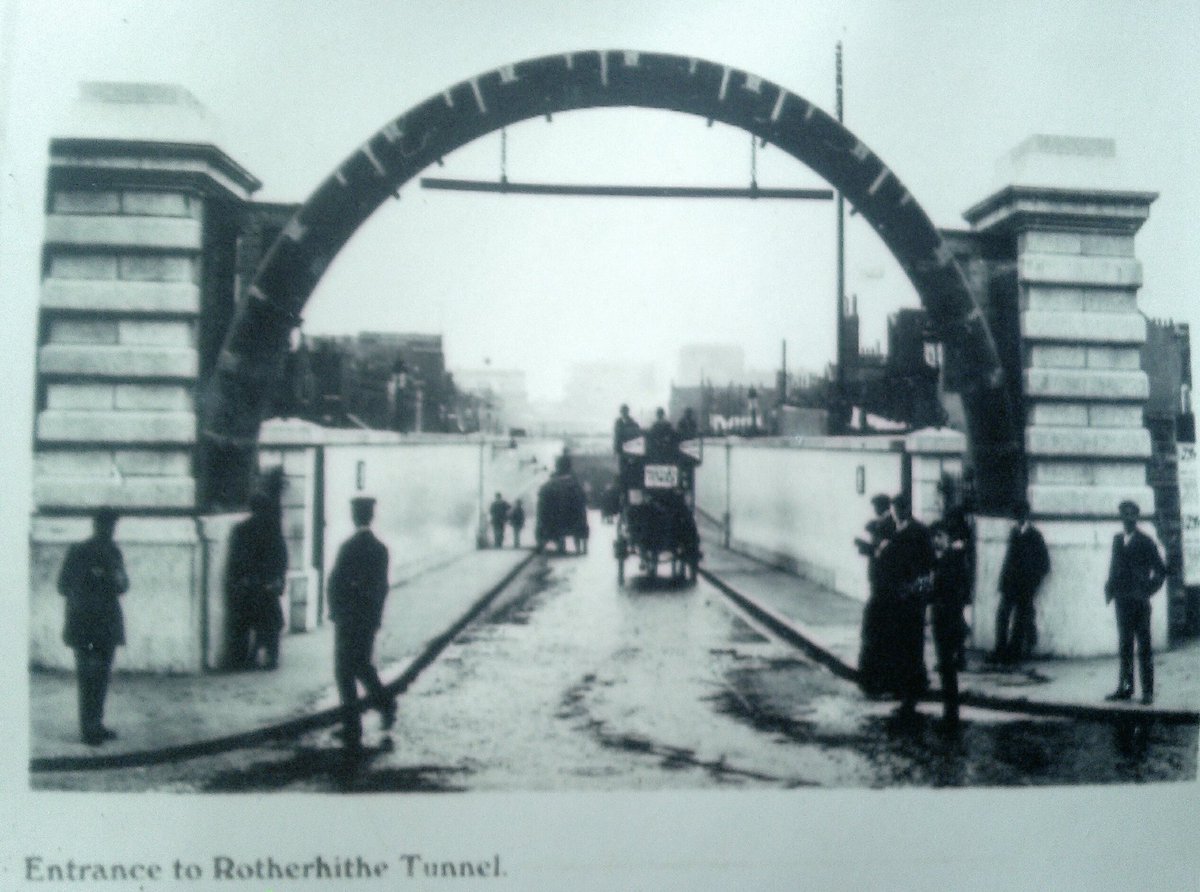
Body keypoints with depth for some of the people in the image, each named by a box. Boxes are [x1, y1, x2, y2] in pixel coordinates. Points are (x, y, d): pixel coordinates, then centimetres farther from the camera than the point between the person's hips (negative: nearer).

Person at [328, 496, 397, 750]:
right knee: (362, 664, 25)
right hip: (370, 619, 6)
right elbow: (383, 586, 9)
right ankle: (383, 701, 12)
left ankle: (352, 730, 3)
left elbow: (335, 582, -14)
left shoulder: (349, 547, -16)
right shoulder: (380, 548, 3)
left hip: (348, 619, -6)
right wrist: (376, 614, 16)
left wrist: (334, 612, 0)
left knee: (345, 672, 2)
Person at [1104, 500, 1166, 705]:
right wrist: (1110, 588, 5)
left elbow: (1160, 571, -2)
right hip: (1122, 600, 5)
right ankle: (1125, 687, 16)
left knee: (1144, 647, -1)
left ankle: (1148, 692, 3)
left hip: (1139, 601, -5)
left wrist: (1147, 590, -10)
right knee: (1124, 645, 10)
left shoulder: (1145, 542, -4)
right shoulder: (1117, 539, 11)